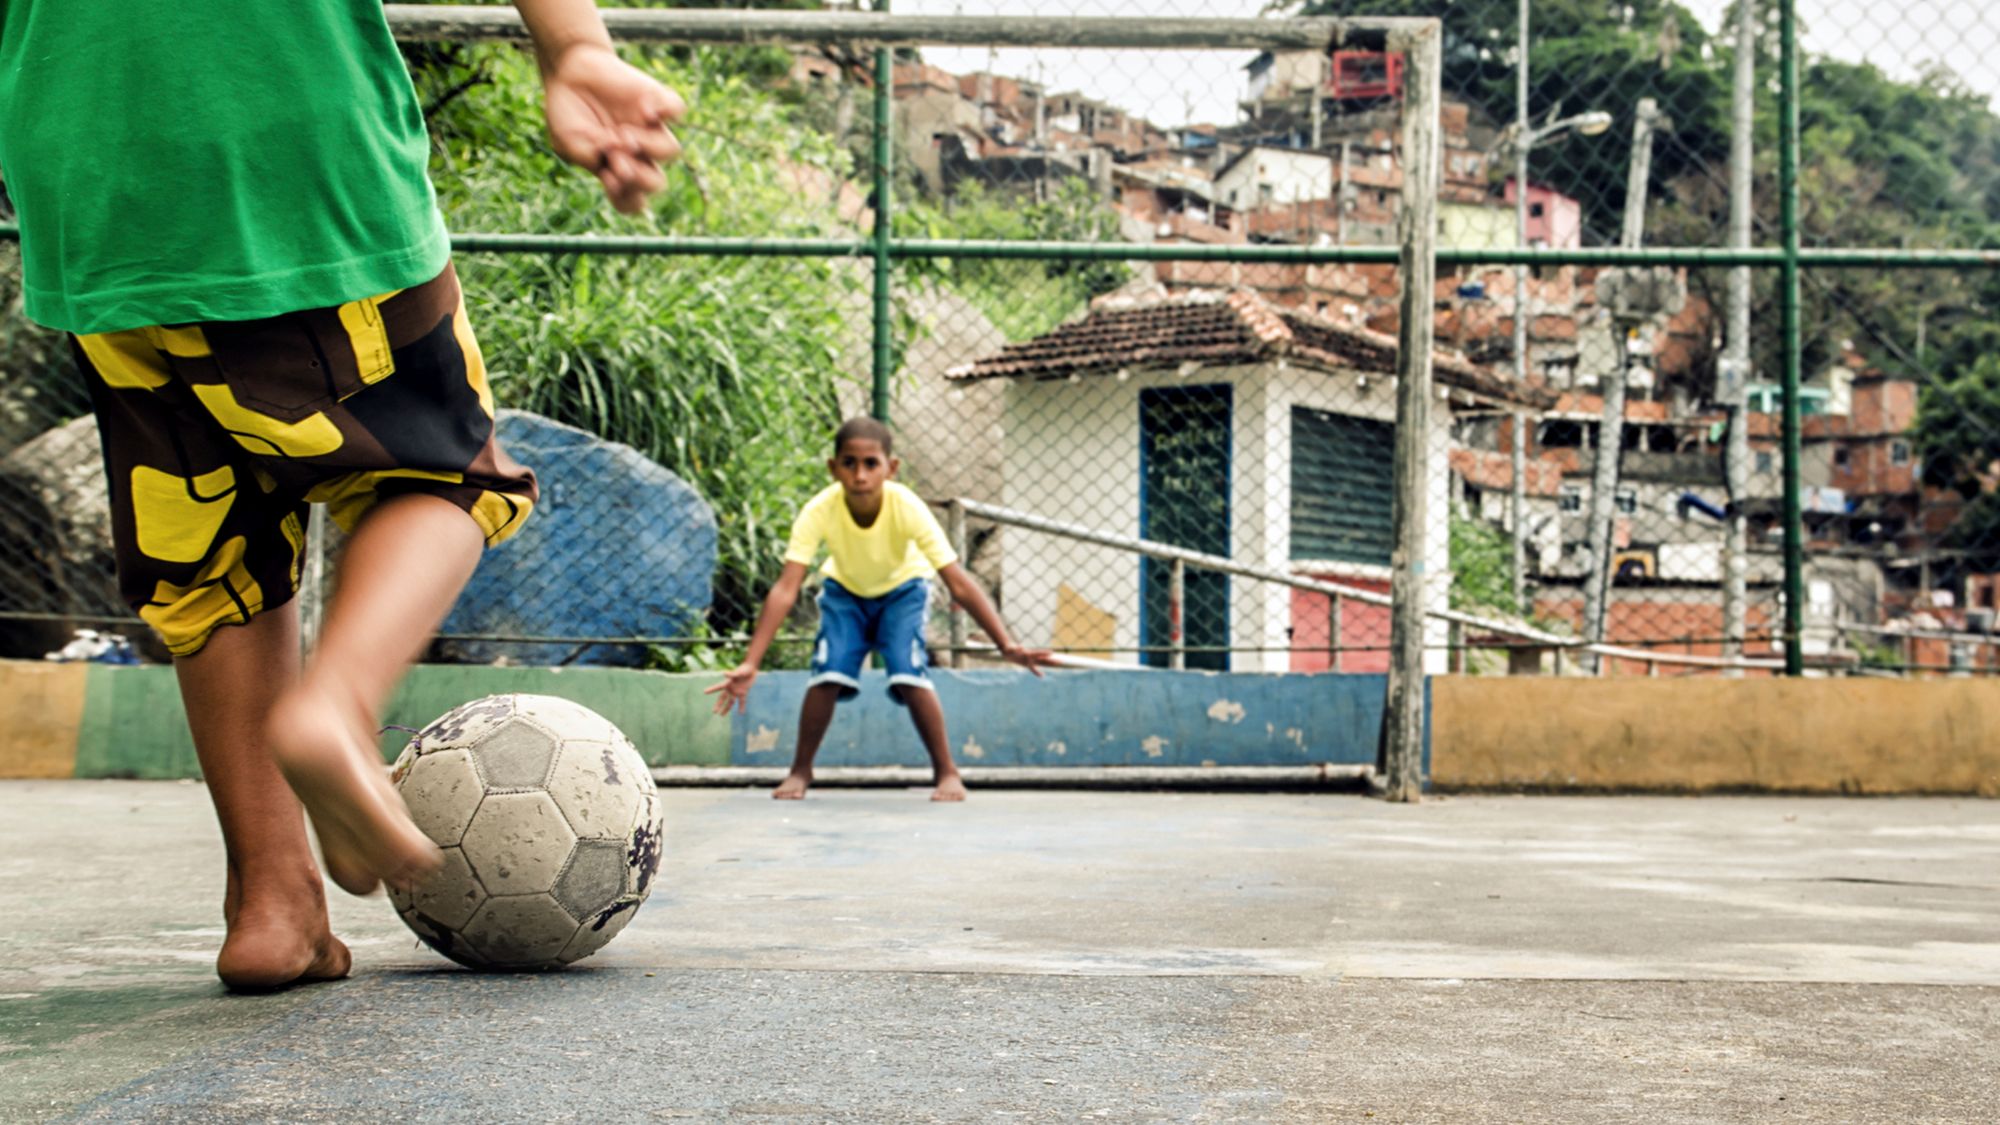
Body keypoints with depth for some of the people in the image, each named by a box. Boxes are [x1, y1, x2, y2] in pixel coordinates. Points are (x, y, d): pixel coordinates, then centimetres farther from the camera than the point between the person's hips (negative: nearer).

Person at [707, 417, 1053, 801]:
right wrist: (750, 664, -42)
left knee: (908, 673, -22)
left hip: (902, 589, -1)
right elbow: (785, 589, -36)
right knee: (828, 673, -18)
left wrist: (1007, 646, -42)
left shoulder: (909, 509, -34)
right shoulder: (820, 511, -33)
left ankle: (946, 771, -4)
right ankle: (800, 770, 5)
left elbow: (959, 584, -34)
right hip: (845, 590, 1)